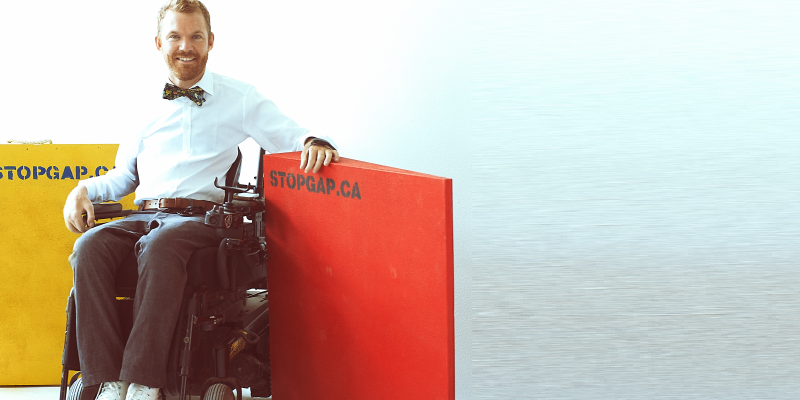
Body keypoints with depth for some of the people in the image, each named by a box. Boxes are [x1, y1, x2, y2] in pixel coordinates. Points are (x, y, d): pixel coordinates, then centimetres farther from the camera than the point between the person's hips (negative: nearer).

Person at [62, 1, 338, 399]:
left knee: (160, 247, -39)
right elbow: (124, 175, 30)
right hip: (143, 215, 3)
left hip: (201, 216, -3)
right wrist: (85, 190, 10)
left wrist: (315, 143, -17)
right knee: (90, 246, -30)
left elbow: (290, 137, 8)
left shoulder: (239, 98, 15)